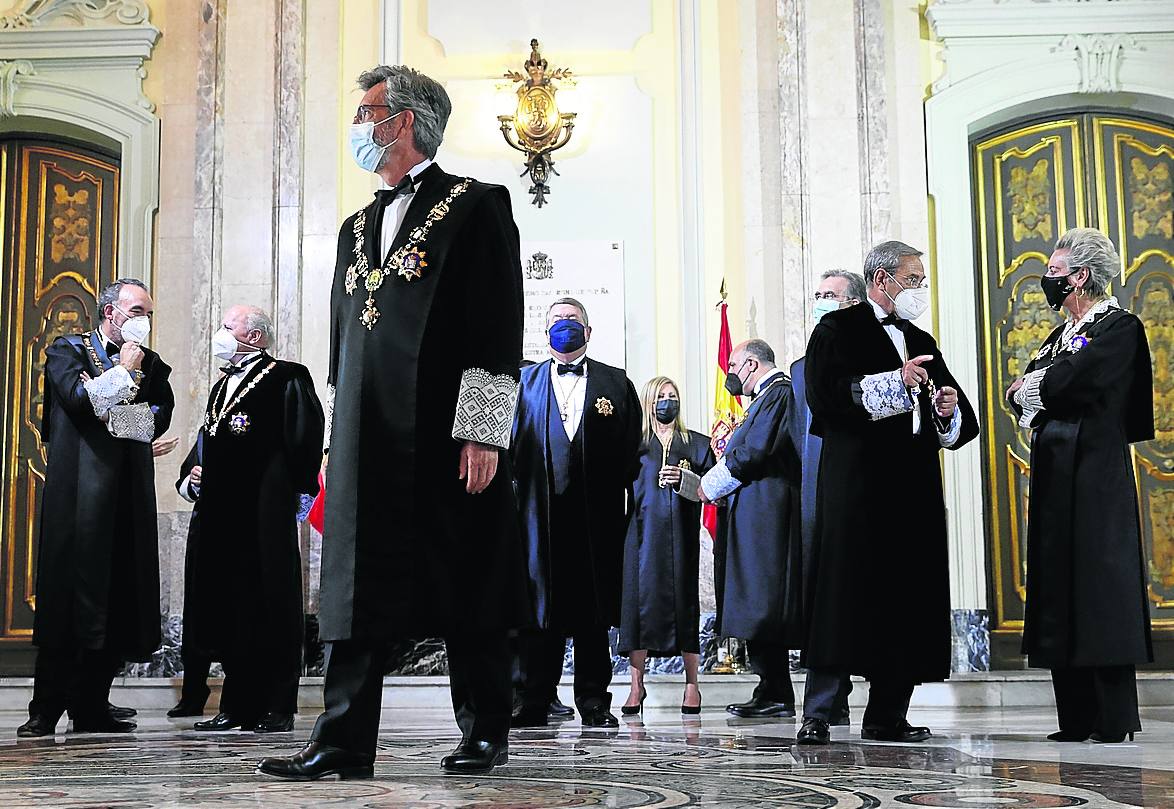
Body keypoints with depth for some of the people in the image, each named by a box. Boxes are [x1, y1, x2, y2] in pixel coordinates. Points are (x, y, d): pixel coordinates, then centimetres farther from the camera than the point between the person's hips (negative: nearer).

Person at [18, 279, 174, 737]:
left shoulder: (150, 363, 19)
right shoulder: (67, 350, 6)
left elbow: (162, 414, 10)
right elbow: (77, 396, -12)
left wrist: (122, 416, -4)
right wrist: (123, 369, -3)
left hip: (128, 496, 5)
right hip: (79, 492, -5)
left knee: (118, 599, 2)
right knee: (66, 594, -7)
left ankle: (92, 707, 9)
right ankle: (46, 710, -3)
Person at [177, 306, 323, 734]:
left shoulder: (287, 378, -5)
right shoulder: (222, 386, 21)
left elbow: (304, 438, -10)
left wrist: (297, 491, -12)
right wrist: (189, 479, 11)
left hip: (264, 517, -8)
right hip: (221, 514, 8)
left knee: (268, 610, -3)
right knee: (227, 611, 9)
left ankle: (276, 709, 4)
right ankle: (236, 706, 17)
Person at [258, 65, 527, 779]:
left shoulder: (476, 207, 0)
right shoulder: (359, 229, 21)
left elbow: (500, 327, -8)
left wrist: (483, 433, -15)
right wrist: (339, 440, 18)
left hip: (446, 441, -6)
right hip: (369, 443, 6)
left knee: (468, 588, 1)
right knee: (360, 588, 3)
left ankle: (486, 734, 14)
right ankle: (344, 744, 5)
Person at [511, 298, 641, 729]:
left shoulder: (616, 383, 13)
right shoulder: (524, 381, 15)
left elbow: (631, 448, 9)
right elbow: (510, 440, 9)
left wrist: (621, 493, -1)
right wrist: (514, 493, -2)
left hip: (596, 512, 0)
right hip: (540, 510, 0)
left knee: (593, 609, 3)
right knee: (538, 604, 0)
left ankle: (594, 702, 10)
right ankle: (534, 701, 5)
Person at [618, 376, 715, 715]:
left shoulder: (697, 444, 13)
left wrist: (684, 480, -9)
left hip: (681, 536, 0)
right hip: (643, 533, 0)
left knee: (684, 601, -1)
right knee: (639, 599, -6)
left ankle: (692, 686, 3)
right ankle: (637, 685, -1)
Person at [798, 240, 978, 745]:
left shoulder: (922, 343, 24)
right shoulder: (838, 329, 4)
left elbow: (956, 423, 23)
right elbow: (824, 393, -13)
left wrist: (948, 411, 0)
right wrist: (895, 382, -16)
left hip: (914, 490, 7)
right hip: (856, 484, -7)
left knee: (909, 598, 3)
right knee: (843, 593, -10)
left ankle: (887, 716, 9)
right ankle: (817, 715, -7)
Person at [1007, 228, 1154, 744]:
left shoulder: (1119, 327, -5)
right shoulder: (1062, 334, 20)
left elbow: (1071, 379, -19)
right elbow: (1017, 392, 13)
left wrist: (1032, 383, -1)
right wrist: (1043, 386, -7)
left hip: (1094, 473, -8)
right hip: (1054, 473, 8)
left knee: (1098, 581, -8)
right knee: (1059, 582, 5)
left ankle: (1116, 718, -1)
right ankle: (1078, 717, 9)